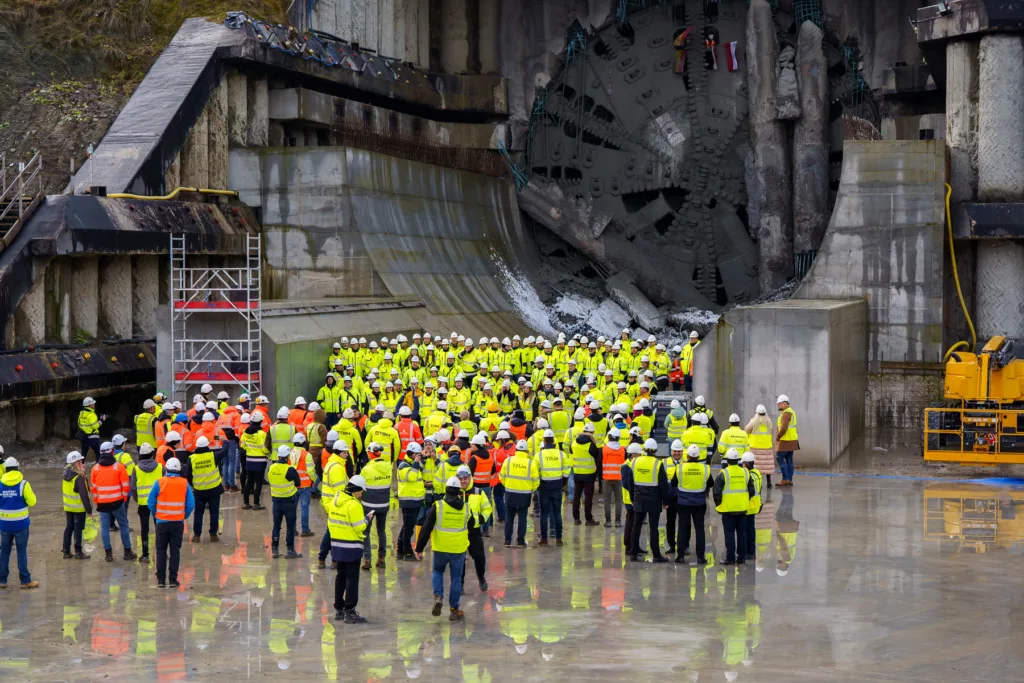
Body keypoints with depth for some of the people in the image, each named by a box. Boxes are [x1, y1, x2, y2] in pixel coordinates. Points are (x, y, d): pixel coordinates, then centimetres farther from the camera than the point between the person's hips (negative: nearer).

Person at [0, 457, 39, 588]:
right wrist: (31, 494, 9)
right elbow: (32, 502, -10)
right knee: (22, 551, 4)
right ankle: (25, 581, 5)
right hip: (21, 523, -2)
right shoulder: (23, 484, -11)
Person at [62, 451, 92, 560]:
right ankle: (78, 553, 6)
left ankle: (66, 552, 18)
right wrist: (89, 510, -16)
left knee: (68, 528, 14)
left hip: (68, 507, 7)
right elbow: (84, 495, -20)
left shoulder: (65, 474, 2)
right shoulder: (79, 477, -21)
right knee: (78, 529, 2)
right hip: (79, 508, -7)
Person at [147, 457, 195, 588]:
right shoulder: (184, 484, -4)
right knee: (175, 550, 7)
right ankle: (173, 580, 5)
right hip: (178, 522, 1)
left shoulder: (159, 483, -9)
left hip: (162, 522, -1)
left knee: (161, 550, 9)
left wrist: (155, 515, 10)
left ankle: (161, 579, 8)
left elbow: (151, 502, -6)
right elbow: (191, 504, -4)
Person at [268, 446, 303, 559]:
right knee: (290, 525, 5)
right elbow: (297, 483, -9)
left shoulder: (271, 468, -3)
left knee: (276, 525, 12)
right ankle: (290, 550, 8)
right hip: (289, 500, -4)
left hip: (276, 499, 5)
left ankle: (274, 549, 14)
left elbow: (271, 482, 8)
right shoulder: (290, 470, -19)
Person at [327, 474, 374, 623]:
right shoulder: (354, 505, -19)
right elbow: (360, 528, -20)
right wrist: (367, 519, -2)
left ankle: (338, 609, 22)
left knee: (340, 576, 17)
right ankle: (349, 612, -1)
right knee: (352, 578, -1)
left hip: (336, 545, 8)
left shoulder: (335, 500, 5)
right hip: (351, 547, -8)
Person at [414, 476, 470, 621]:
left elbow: (426, 529, -10)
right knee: (456, 578, 12)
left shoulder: (438, 506, -10)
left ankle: (438, 597, 2)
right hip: (459, 549, 1)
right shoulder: (466, 507, -2)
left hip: (440, 549, -1)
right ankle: (454, 610, 16)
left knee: (437, 571, 23)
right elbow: (471, 524, 16)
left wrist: (419, 548, -4)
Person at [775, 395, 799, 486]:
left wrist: (777, 437, -12)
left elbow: (783, 428, -25)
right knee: (789, 460, 9)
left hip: (785, 441, -10)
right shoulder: (791, 411, 16)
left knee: (780, 458, -6)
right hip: (791, 440, 10)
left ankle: (785, 479, -8)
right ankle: (789, 480, 9)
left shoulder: (786, 413, -17)